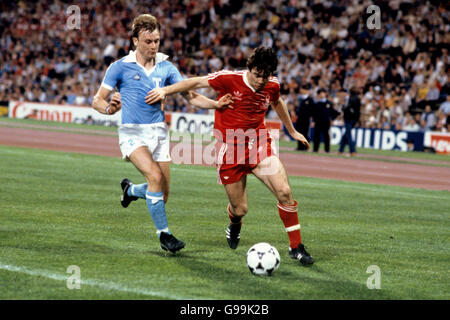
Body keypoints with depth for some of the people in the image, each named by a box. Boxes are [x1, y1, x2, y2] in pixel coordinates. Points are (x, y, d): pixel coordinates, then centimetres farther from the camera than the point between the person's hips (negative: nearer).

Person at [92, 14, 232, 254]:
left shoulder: (166, 67, 6)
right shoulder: (120, 67, -4)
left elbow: (191, 95, 5)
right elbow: (97, 100, -2)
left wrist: (216, 104, -13)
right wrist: (109, 108, -25)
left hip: (159, 132, 4)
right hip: (133, 133, -4)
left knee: (162, 194, 3)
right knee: (155, 176, -27)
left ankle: (130, 190, 38)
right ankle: (163, 233, -14)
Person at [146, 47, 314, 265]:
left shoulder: (272, 86, 0)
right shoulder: (230, 79, -14)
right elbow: (196, 82, -7)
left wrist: (292, 131, 36)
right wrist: (165, 90, -14)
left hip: (258, 145, 3)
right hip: (229, 149, -3)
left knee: (284, 192, -16)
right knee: (240, 209, 2)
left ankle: (296, 247, -2)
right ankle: (235, 225, 43)